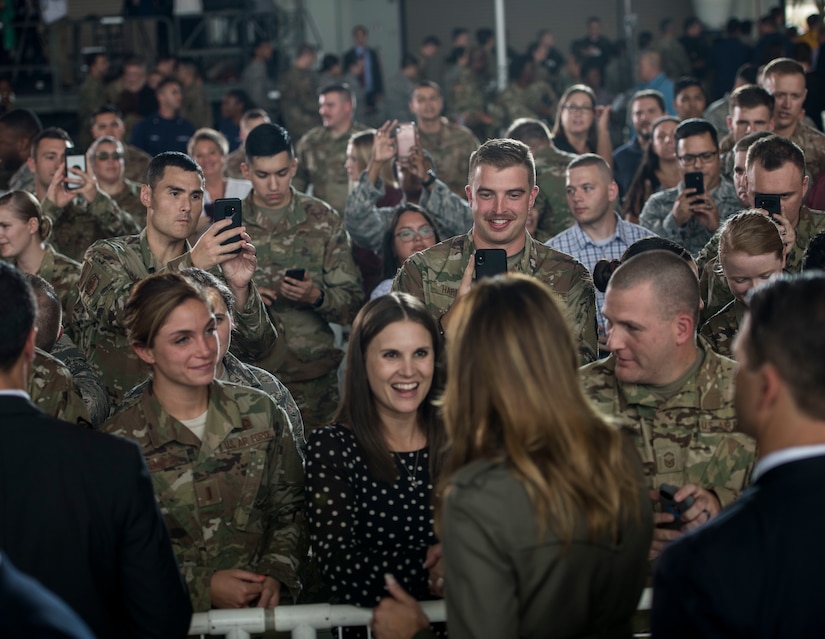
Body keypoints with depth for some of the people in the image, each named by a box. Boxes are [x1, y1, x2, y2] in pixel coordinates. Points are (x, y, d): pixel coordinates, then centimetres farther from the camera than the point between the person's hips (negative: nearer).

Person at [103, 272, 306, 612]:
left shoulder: (261, 413, 6)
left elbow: (291, 511, 12)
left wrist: (276, 573, -6)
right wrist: (202, 587, -11)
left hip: (265, 607, 0)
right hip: (172, 616, 0)